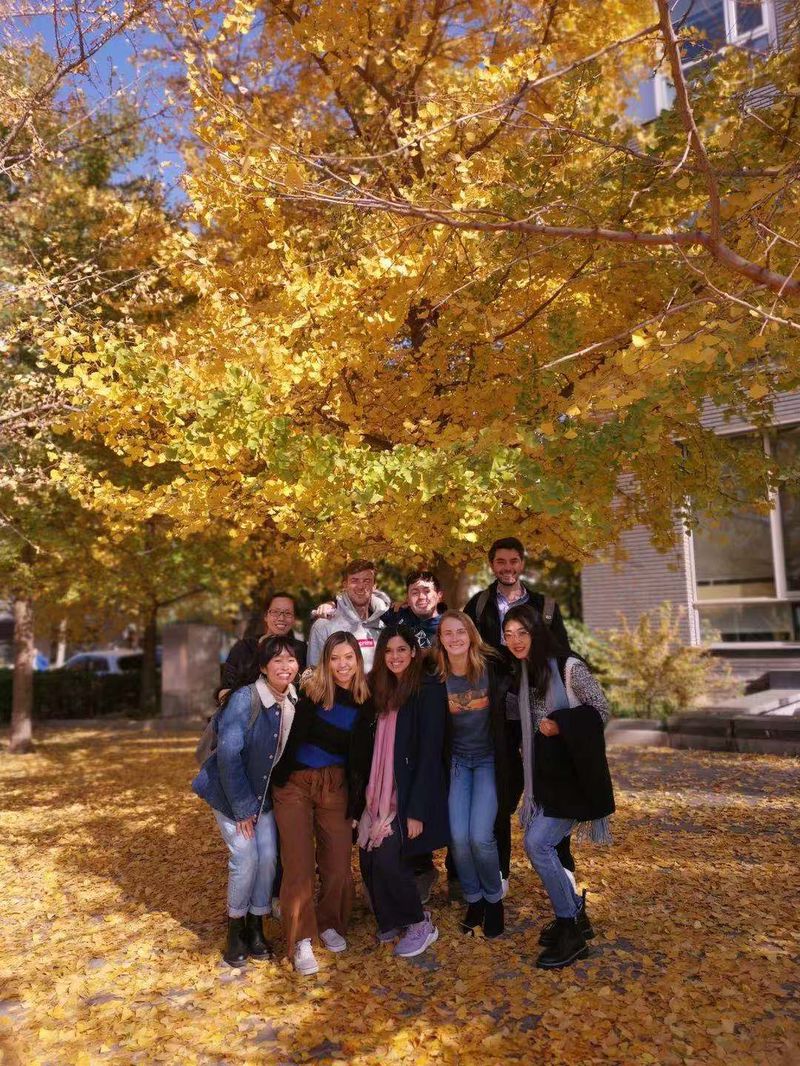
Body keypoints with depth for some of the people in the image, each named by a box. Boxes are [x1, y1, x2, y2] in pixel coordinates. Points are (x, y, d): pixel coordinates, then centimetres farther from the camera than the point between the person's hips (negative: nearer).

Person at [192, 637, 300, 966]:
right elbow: (228, 754, -23)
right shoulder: (245, 699, -25)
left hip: (264, 793, 5)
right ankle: (235, 931, 15)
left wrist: (257, 801, 1)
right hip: (230, 791, -5)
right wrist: (242, 806, -17)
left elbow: (290, 753, 2)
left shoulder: (294, 702, -8)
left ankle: (255, 927, 21)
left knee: (268, 857, 0)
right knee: (245, 858, -8)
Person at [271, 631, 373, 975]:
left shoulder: (365, 701, -2)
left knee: (338, 860, 4)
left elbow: (360, 754, 4)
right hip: (294, 782, -3)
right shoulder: (311, 690, -13)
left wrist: (356, 798, 6)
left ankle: (330, 924, 29)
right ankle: (301, 940, 11)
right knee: (299, 860, -4)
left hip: (336, 785, 3)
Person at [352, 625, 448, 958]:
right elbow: (377, 747, 10)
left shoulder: (428, 689, -11)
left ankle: (420, 925, 13)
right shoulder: (382, 689, 9)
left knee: (388, 859, -11)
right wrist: (369, 791, 3)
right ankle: (393, 921, 26)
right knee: (369, 859, 2)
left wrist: (416, 810, -17)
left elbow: (429, 752, -15)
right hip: (380, 790, 6)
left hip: (410, 791, -6)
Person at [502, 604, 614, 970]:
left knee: (536, 844, -11)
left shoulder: (569, 667, -14)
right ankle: (575, 915, 30)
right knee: (541, 845, 9)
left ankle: (570, 932, 6)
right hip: (545, 773, 7)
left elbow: (601, 710, -14)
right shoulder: (524, 672, 7)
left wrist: (560, 724, -22)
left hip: (572, 773, -7)